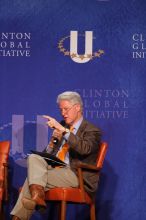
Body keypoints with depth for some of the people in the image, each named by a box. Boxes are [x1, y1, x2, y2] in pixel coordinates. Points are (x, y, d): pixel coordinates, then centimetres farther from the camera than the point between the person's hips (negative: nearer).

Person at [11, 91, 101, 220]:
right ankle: (37, 193, -40)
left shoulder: (92, 130, 0)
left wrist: (63, 130, -27)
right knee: (34, 157, -24)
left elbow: (84, 149, -23)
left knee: (32, 178, -25)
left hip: (77, 176, -6)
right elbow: (48, 154, 21)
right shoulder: (62, 126, 20)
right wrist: (53, 141, -1)